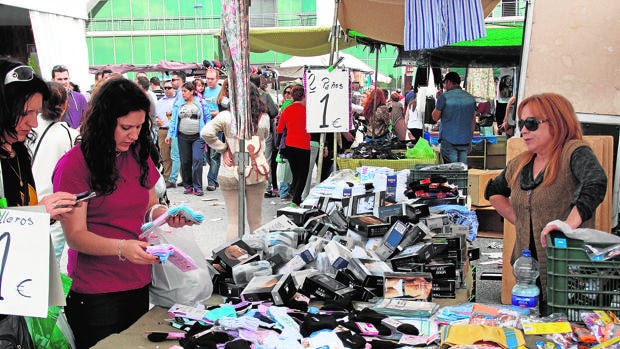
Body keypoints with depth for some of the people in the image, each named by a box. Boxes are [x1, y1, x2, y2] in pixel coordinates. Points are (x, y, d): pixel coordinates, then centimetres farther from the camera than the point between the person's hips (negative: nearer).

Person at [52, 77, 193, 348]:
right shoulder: (75, 164, -13)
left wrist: (165, 214, -8)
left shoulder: (139, 156, 6)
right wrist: (122, 247, -32)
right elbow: (75, 235, -15)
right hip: (95, 293, -6)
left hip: (139, 284, 6)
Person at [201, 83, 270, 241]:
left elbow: (206, 133, -13)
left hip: (230, 174, -1)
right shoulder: (264, 118, -3)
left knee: (233, 220, 8)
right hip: (256, 174, 2)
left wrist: (222, 149, -5)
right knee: (256, 221, 14)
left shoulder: (226, 116, -8)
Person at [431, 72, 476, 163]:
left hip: (449, 140, -4)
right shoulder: (470, 98, 9)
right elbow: (473, 121, 14)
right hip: (465, 140, 4)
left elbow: (435, 117, -2)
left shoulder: (444, 97, -8)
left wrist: (438, 100, 10)